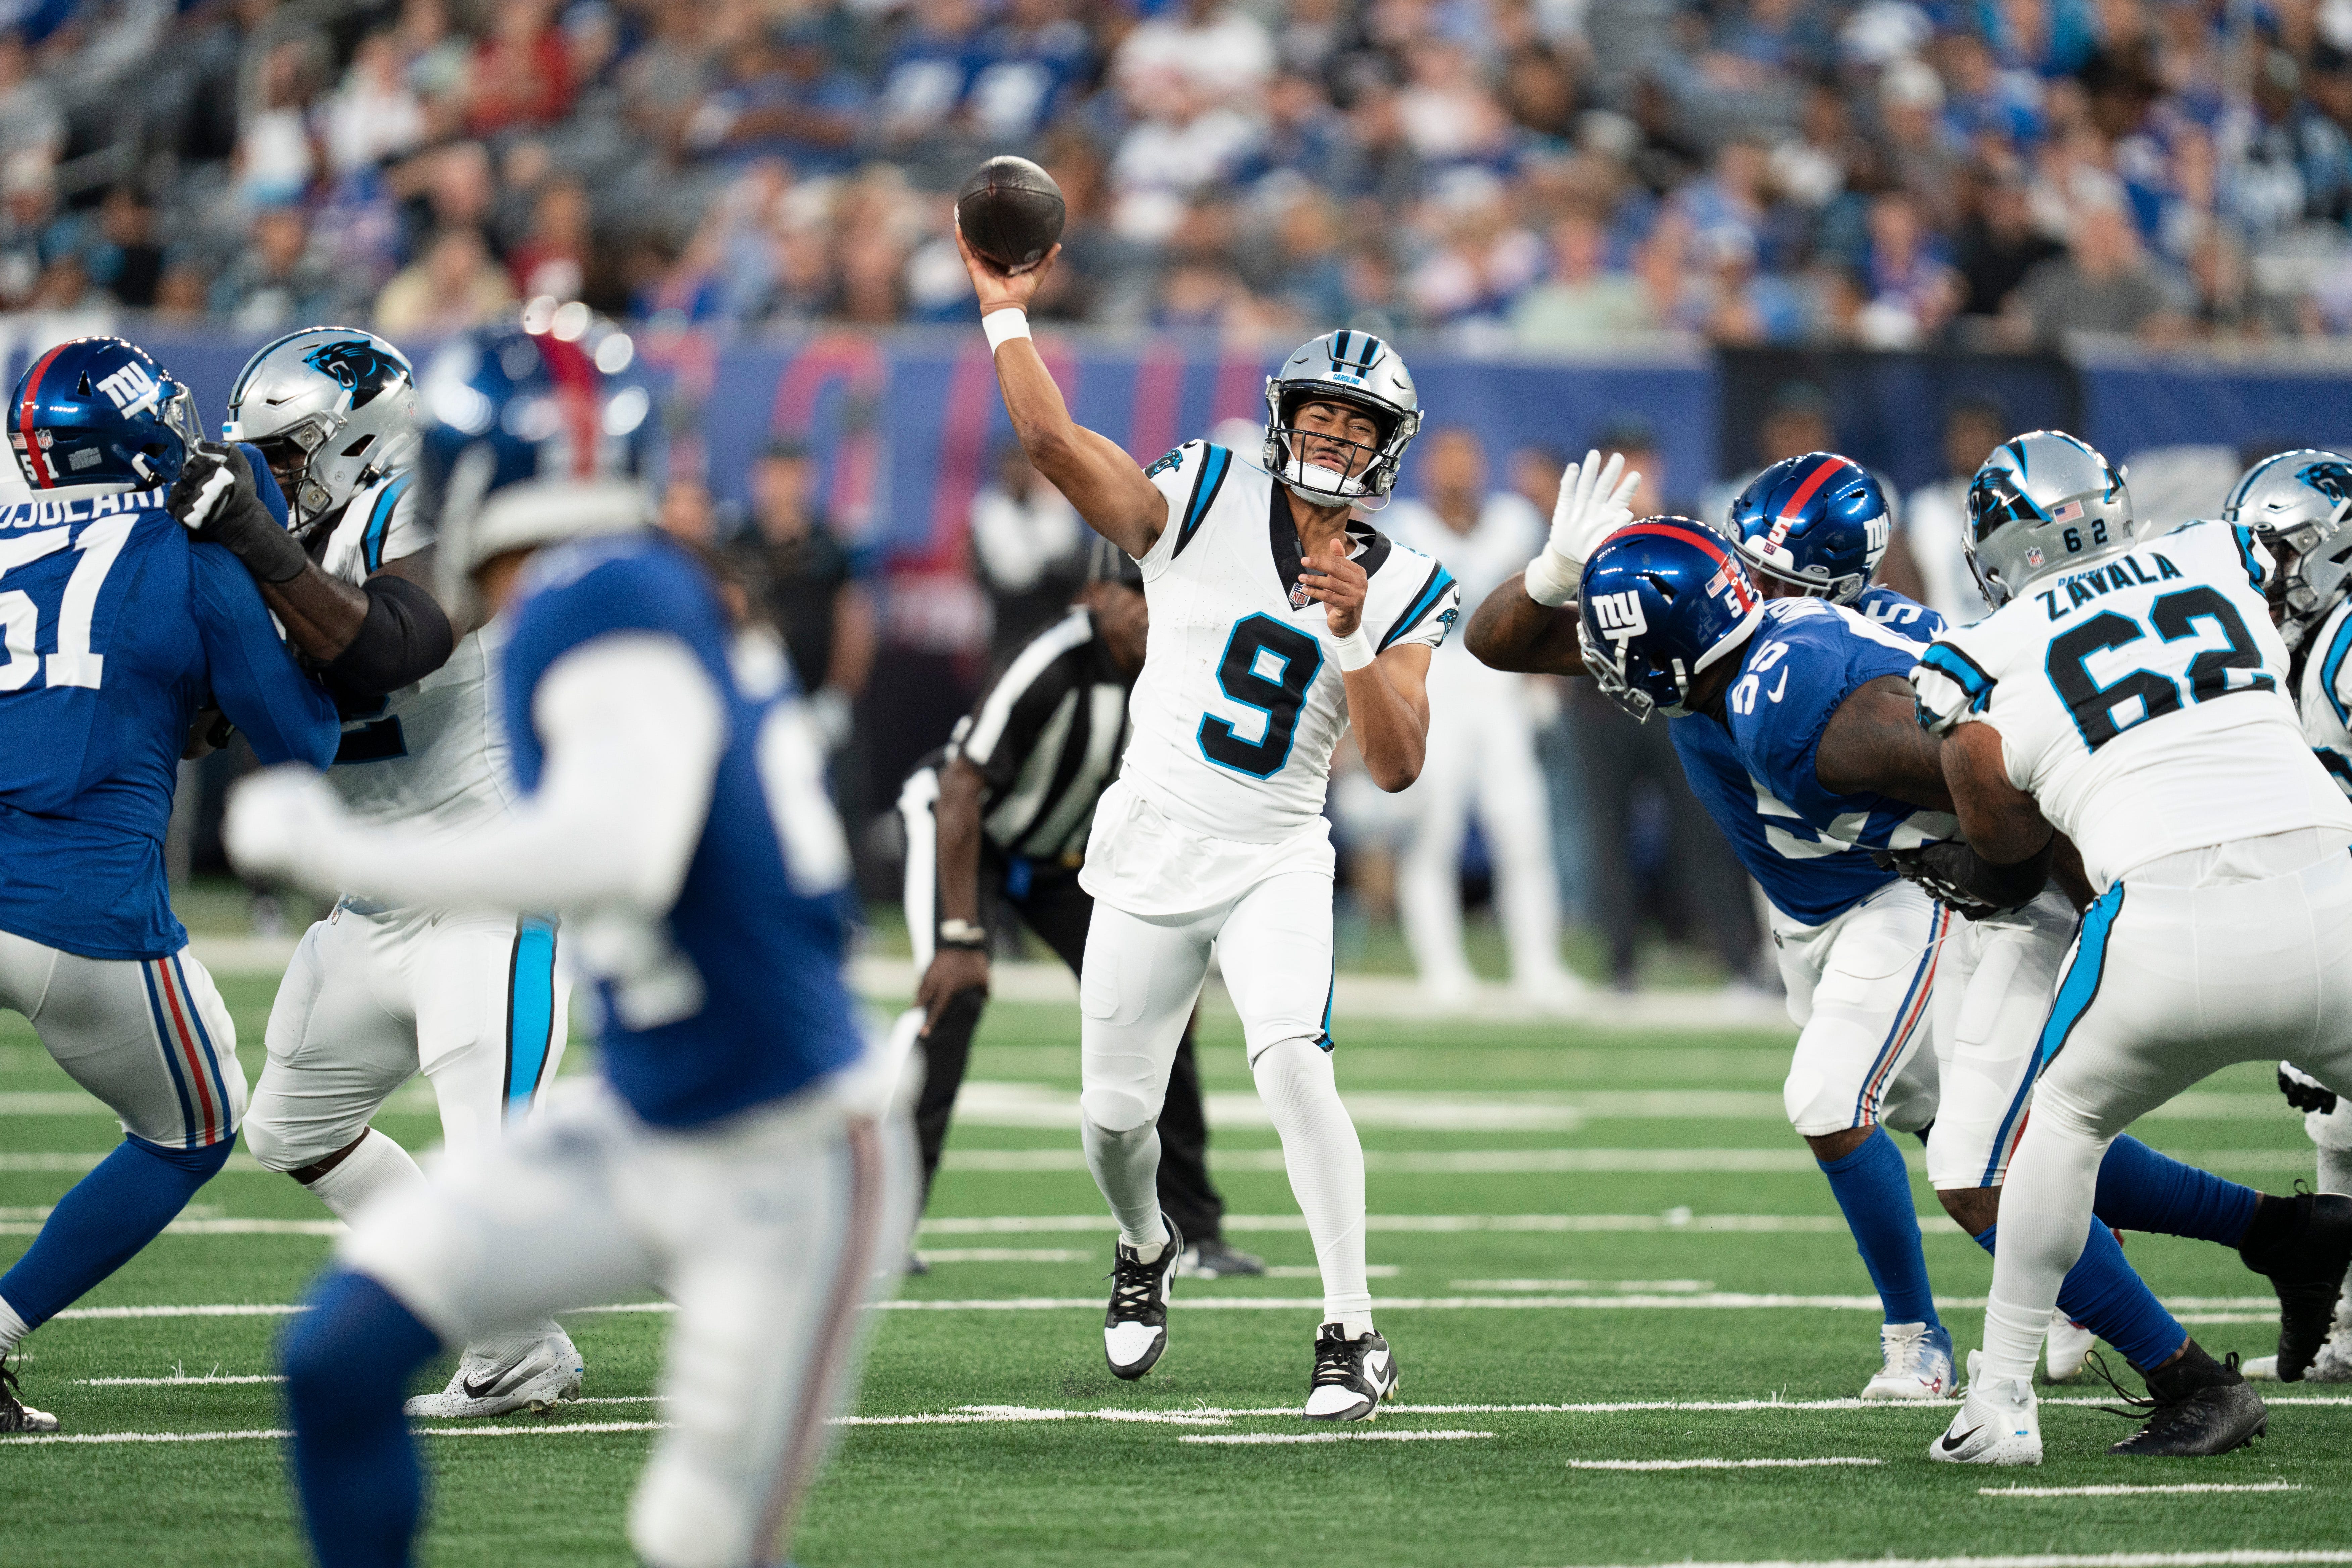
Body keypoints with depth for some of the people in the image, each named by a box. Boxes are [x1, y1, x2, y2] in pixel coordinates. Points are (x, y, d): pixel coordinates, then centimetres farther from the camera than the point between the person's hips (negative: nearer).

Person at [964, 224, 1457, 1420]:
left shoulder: (1400, 592, 0)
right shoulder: (1205, 505, -4)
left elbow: (1397, 768, -9)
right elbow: (1053, 441, -17)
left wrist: (1353, 638, -22)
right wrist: (1005, 316, -22)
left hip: (1276, 862, -1)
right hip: (1153, 853, 1)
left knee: (1295, 1067, -25)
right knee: (1116, 1112, 6)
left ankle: (1352, 1337, -20)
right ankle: (1146, 1251, 42)